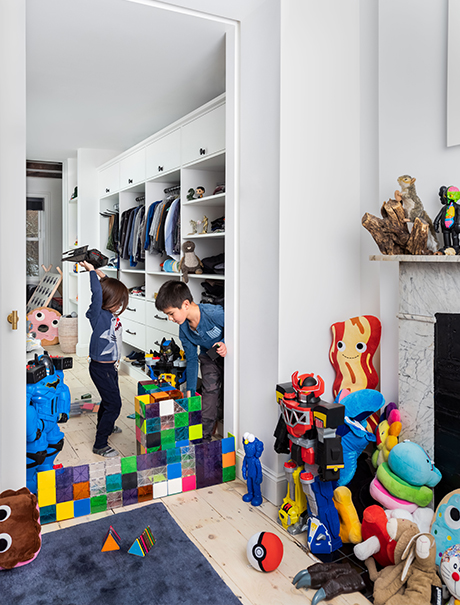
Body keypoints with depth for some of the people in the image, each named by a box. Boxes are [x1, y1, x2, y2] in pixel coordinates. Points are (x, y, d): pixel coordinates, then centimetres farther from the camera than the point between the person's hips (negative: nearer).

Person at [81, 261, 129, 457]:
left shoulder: (111, 314, 3)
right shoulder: (98, 315, -20)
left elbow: (111, 287, 16)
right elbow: (97, 292, -34)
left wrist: (102, 274, 8)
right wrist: (91, 270, -27)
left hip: (111, 366, 9)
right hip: (100, 368, -9)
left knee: (109, 399, 26)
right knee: (114, 404, -6)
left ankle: (104, 426, 51)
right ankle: (100, 445, 4)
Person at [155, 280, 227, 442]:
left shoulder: (216, 313, -34)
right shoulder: (184, 330, -13)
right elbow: (191, 360, -3)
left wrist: (226, 344, -35)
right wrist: (190, 390, -2)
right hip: (209, 357, 4)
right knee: (210, 392, -4)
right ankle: (203, 436, 7)